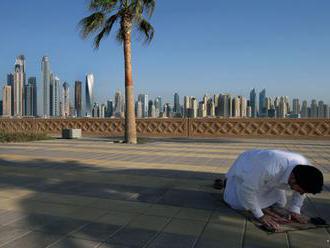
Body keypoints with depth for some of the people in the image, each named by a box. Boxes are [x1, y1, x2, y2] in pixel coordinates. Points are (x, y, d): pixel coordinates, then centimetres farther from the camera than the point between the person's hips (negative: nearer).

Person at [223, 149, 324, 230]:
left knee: (280, 203, 9)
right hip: (246, 168, -5)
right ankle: (229, 181, 16)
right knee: (239, 204, -13)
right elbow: (247, 189, -37)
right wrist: (260, 216, -29)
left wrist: (294, 210, -10)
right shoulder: (269, 169, -49)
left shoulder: (304, 167, -27)